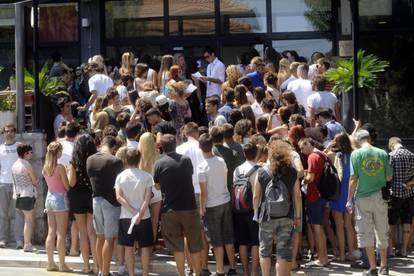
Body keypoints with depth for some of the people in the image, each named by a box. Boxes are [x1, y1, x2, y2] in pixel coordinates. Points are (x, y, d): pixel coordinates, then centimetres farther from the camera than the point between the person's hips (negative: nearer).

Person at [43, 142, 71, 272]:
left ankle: (50, 263, 13)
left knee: (51, 233, 10)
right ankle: (62, 265, -1)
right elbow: (67, 186, -12)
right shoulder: (60, 168, -15)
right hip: (60, 198, -7)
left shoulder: (45, 168, 5)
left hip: (49, 197, 7)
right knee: (61, 234, -3)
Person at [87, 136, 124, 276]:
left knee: (100, 237, 16)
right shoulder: (115, 161, -15)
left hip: (96, 200, 6)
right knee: (109, 238, -1)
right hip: (111, 202, -6)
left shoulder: (90, 160, 2)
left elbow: (90, 177, 8)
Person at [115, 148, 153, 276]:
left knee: (129, 247, 7)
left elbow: (119, 197, -10)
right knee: (145, 246, 8)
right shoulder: (146, 176, -6)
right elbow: (147, 197, -15)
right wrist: (140, 213, -19)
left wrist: (133, 211, -13)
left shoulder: (120, 176, -1)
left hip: (126, 217, 1)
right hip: (144, 217, -1)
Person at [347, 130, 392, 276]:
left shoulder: (356, 154, -6)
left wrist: (349, 200, -2)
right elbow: (389, 177, 3)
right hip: (380, 198, 3)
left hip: (363, 197, -3)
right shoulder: (382, 153, 1)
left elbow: (353, 179, -8)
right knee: (382, 232, 13)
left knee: (366, 232, 3)